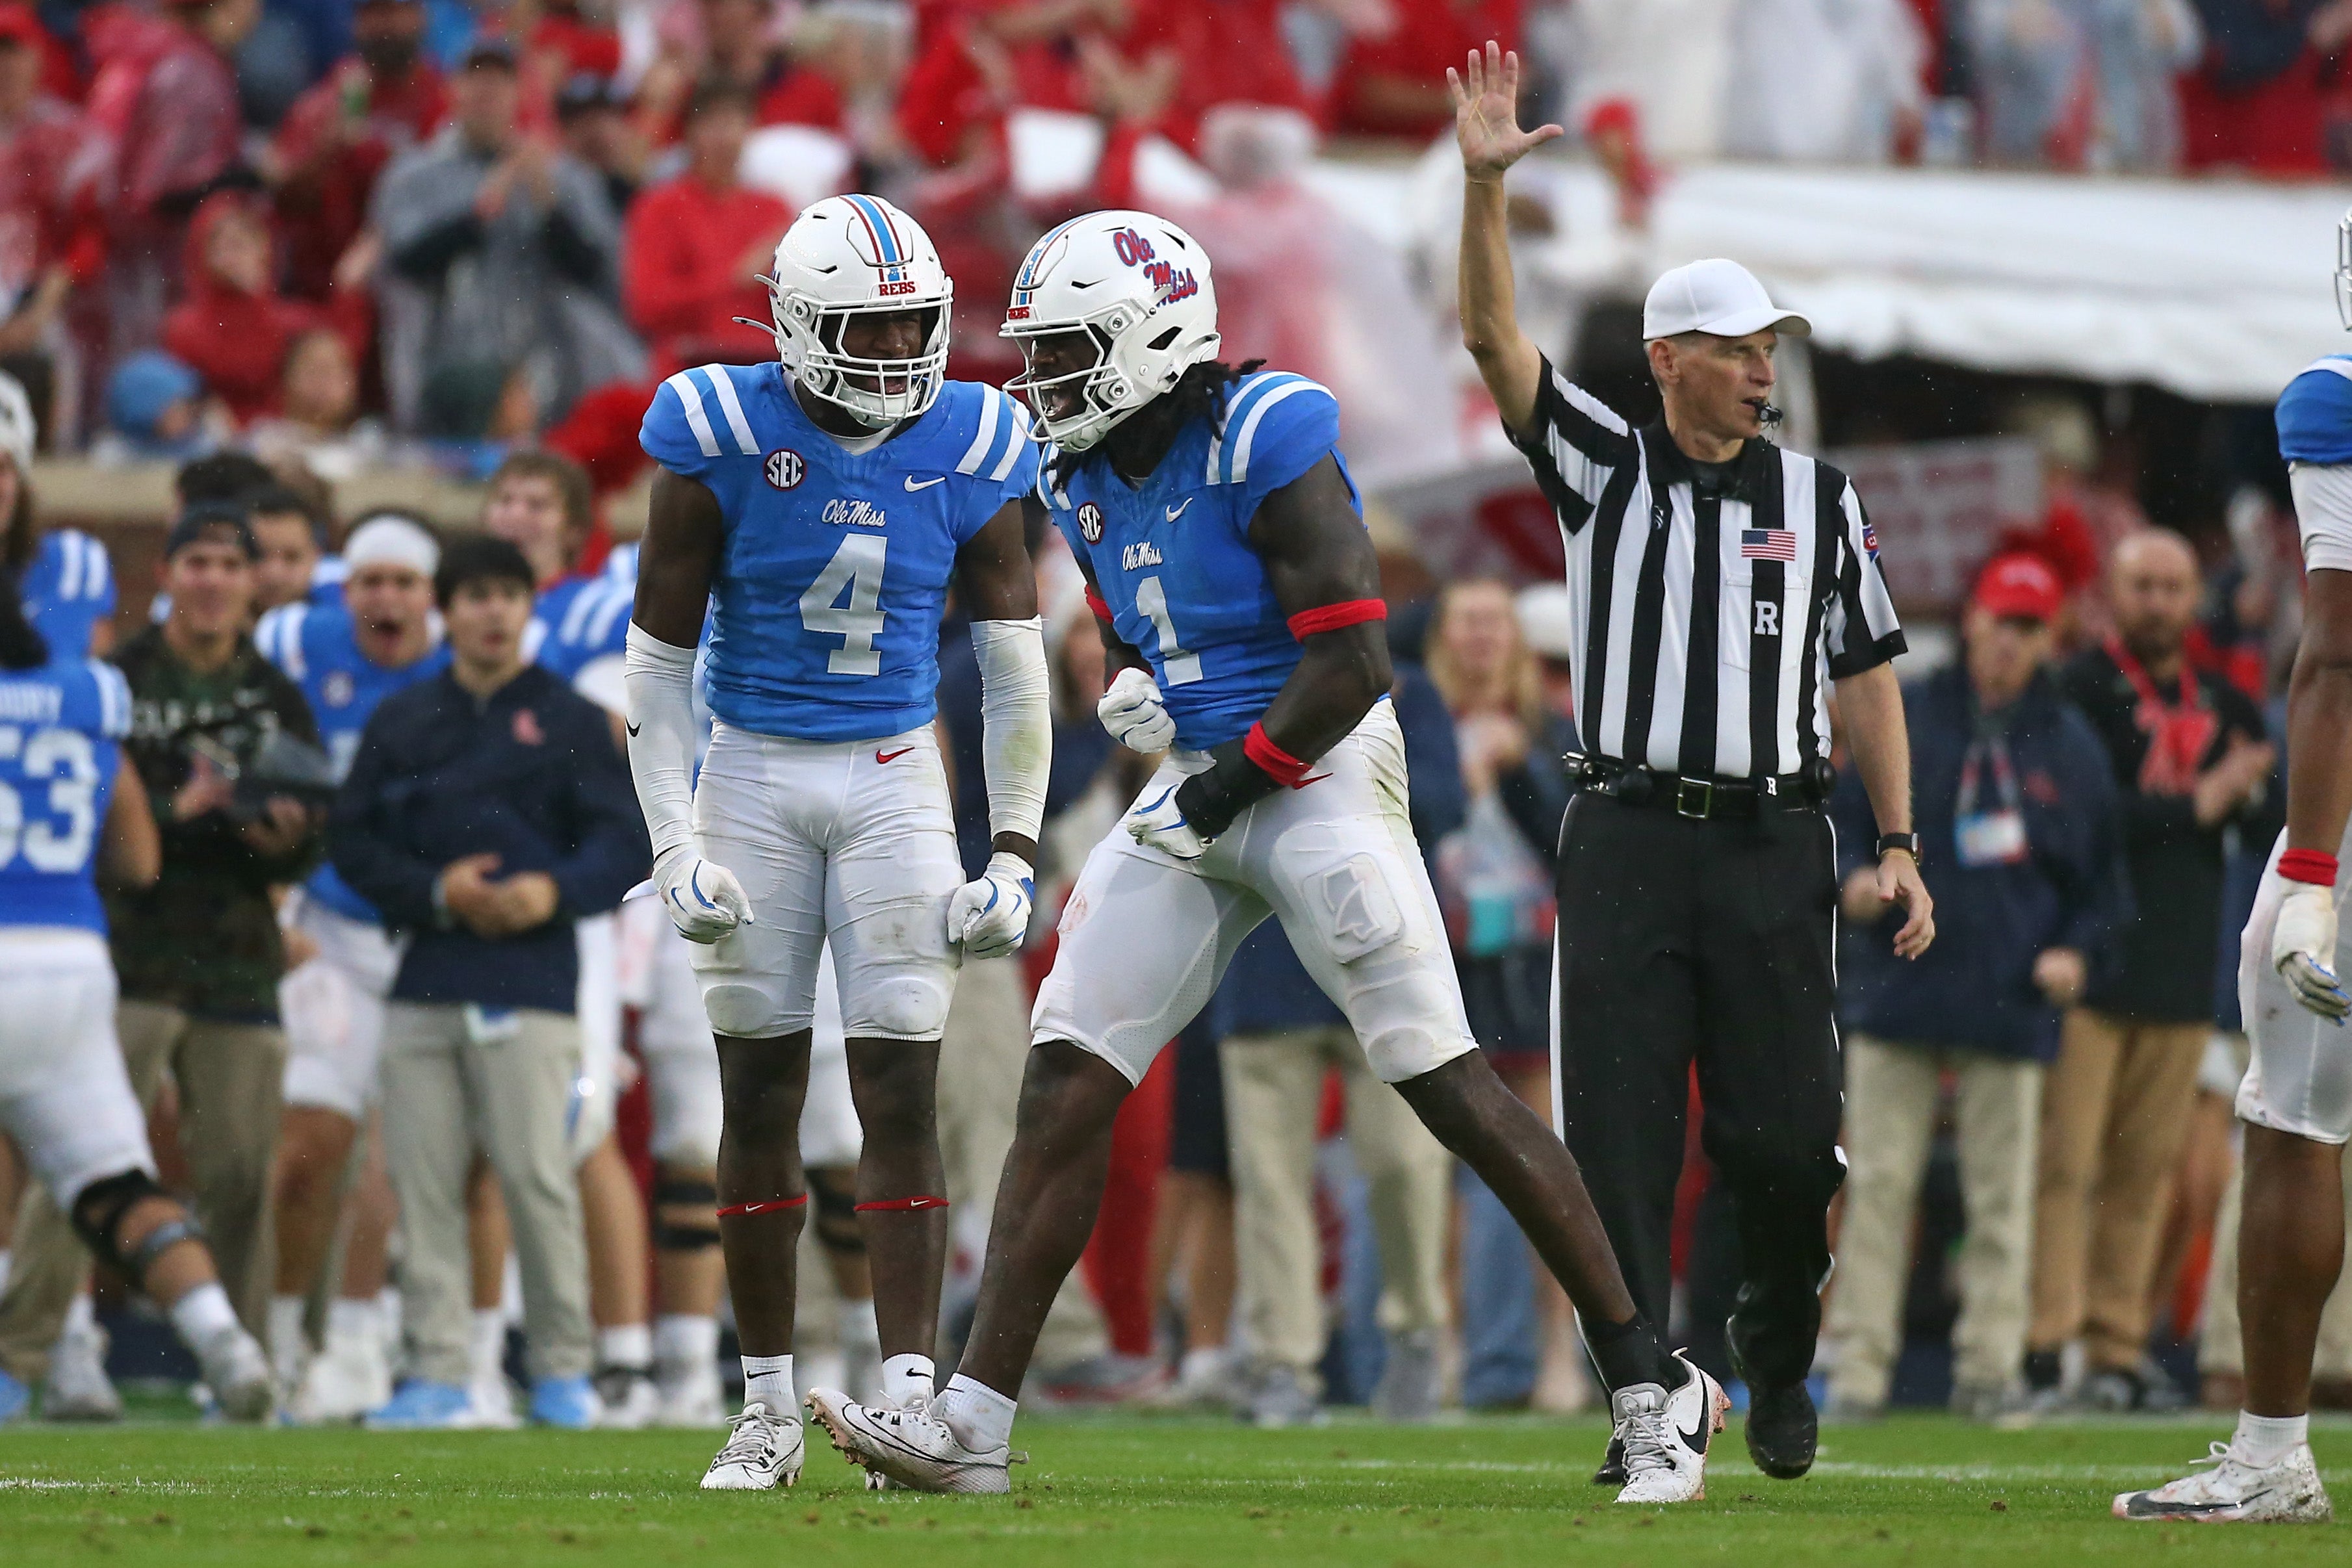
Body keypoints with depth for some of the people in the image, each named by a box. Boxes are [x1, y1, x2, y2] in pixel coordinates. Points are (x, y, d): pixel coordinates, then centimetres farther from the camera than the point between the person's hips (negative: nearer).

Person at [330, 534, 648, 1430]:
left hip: (529, 980, -3)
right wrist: (434, 892, -6)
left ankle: (563, 1369, 1)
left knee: (537, 1174, -9)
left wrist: (555, 891, -16)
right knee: (423, 1180, -1)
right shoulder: (401, 724, 14)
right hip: (424, 978, 3)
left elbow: (623, 846, 1)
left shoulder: (569, 722, 6)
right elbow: (353, 842, 9)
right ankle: (438, 1371, 4)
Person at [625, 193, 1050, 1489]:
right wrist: (676, 847, -10)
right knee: (759, 1094, 3)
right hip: (752, 778, -1)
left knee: (901, 1093, -7)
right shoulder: (723, 443, -9)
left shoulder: (966, 453, -4)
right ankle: (766, 1408, 11)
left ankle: (908, 1395, -9)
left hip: (894, 783, 1)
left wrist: (1014, 855, -2)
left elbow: (1013, 668, 3)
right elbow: (659, 662, -4)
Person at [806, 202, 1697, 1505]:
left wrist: (1236, 781, -16)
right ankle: (974, 1421, -1)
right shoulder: (1088, 482, 9)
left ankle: (1650, 1384, -1)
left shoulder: (1267, 446, -17)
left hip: (1318, 775, -8)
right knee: (1065, 1079, -1)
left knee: (1446, 1082, -10)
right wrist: (1132, 692, 2)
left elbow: (1352, 666, -19)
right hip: (1199, 787, 8)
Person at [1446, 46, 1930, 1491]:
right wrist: (1485, 187, -18)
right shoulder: (1603, 470, 7)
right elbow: (1494, 340, -4)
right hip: (1627, 840, -1)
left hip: (1774, 845, 1)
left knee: (1785, 1140, -3)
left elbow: (1866, 675, 13)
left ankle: (1778, 1356, 23)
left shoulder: (1819, 498, 12)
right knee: (1619, 1145, -5)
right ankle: (1649, 1411, 1)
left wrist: (1900, 847, 5)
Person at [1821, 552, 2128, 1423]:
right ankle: (1859, 1365, 0)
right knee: (1878, 1185, -3)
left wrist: (2079, 951, -3)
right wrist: (1851, 879, -10)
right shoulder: (1903, 719, 7)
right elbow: (1841, 819, 11)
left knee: (2001, 1193, 3)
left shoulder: (2070, 746, 10)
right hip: (1900, 987, -1)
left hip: (2012, 1006, 1)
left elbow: (2102, 878, 14)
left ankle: (1989, 1366, 9)